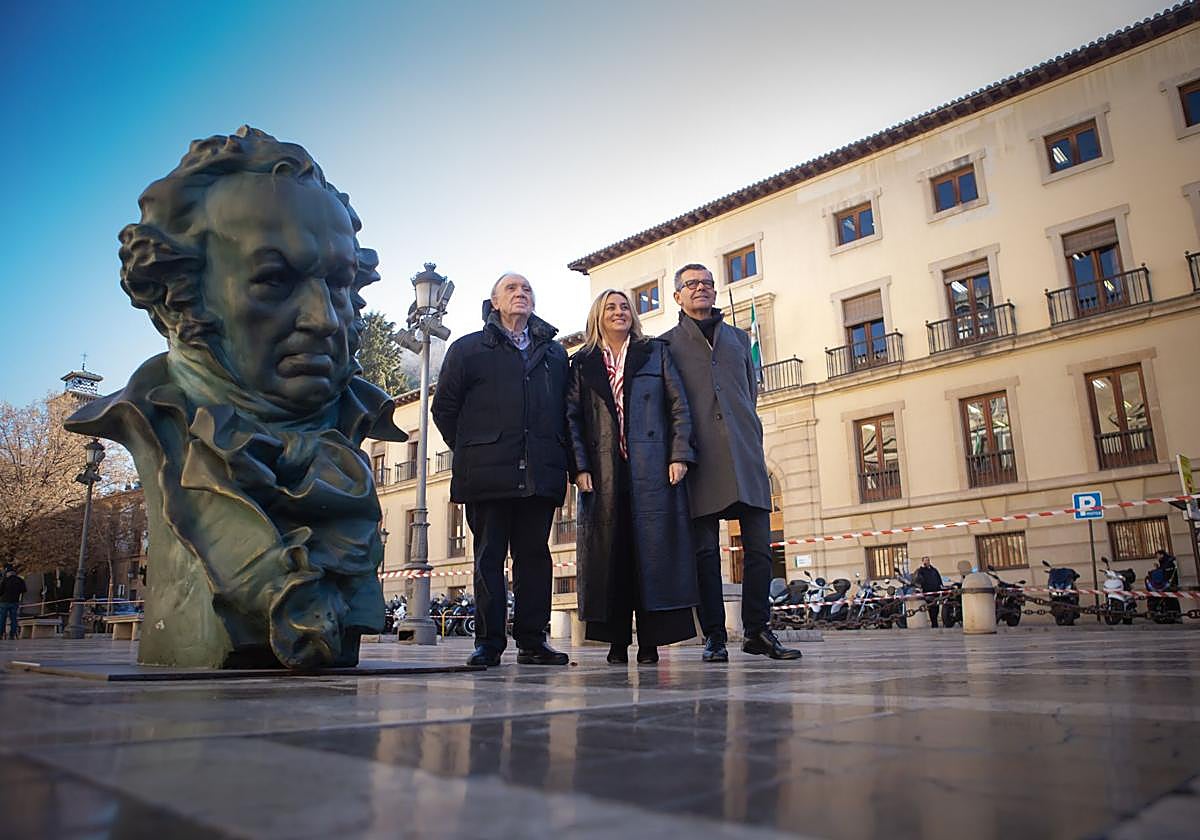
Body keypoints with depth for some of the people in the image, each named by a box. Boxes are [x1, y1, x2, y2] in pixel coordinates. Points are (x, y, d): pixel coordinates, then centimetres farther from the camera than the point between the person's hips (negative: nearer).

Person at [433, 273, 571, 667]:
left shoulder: (555, 353, 19)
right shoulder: (468, 349, 11)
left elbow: (566, 410, 17)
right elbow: (444, 407, 9)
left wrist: (558, 457, 7)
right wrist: (471, 452, 6)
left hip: (540, 474, 2)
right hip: (489, 474, -2)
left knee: (535, 554, 3)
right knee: (489, 556, 1)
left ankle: (532, 640, 10)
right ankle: (488, 642, 7)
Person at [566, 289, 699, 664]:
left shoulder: (655, 352, 14)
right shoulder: (582, 364, 15)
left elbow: (679, 406, 7)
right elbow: (573, 419, 7)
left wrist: (679, 455, -5)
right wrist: (580, 467, -5)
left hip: (652, 468, 0)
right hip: (603, 471, 1)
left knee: (652, 550, -4)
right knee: (610, 552, 0)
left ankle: (650, 641, 2)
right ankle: (617, 641, 7)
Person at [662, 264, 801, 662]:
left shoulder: (738, 338, 23)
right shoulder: (667, 344, 12)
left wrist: (752, 441, 15)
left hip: (745, 455, 3)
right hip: (700, 460, -3)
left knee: (758, 545, -2)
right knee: (705, 550, -2)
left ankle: (757, 630, 7)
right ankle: (714, 636, 4)